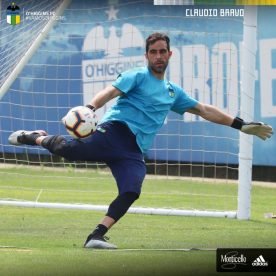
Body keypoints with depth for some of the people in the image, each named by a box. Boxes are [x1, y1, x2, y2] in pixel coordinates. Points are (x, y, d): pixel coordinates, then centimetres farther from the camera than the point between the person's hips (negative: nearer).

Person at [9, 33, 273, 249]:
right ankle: (36, 137, 3)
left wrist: (241, 125, 30)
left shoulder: (173, 92, 27)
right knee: (69, 149, -27)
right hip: (116, 130, -5)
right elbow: (110, 92, -7)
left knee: (131, 191, -22)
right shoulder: (137, 77, 8)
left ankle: (96, 236, -23)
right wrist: (89, 109, -27)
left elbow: (205, 110, 33)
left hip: (133, 150, 5)